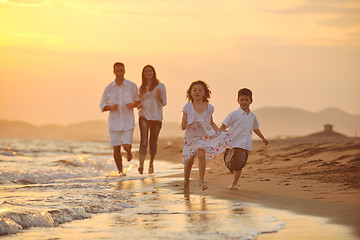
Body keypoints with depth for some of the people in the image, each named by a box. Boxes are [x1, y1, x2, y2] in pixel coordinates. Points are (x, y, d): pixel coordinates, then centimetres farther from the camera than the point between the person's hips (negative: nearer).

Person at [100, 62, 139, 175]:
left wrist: (133, 105, -14)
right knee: (116, 149, 1)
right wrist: (111, 107, -18)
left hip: (128, 122, -1)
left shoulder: (132, 86, -2)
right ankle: (120, 171, 19)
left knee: (126, 146, -11)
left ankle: (128, 151, 27)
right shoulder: (108, 88, 0)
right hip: (114, 122, 1)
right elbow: (102, 106, 4)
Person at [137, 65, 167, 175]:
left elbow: (163, 103, 0)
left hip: (156, 116, -1)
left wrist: (159, 95, -20)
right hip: (144, 116, 1)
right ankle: (141, 164, -23)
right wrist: (139, 105, -3)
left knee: (153, 142, 6)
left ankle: (151, 163, 28)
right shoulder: (142, 88, 12)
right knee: (144, 140, -14)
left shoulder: (160, 86, 3)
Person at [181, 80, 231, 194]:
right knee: (189, 160, 4)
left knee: (201, 155, -23)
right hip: (191, 136, 0)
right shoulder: (188, 107, -1)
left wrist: (219, 131, 5)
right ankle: (186, 181, 26)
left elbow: (211, 123, 18)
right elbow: (183, 126, -1)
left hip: (205, 135, 0)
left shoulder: (209, 107, 4)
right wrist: (184, 125, -23)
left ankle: (201, 180, -15)